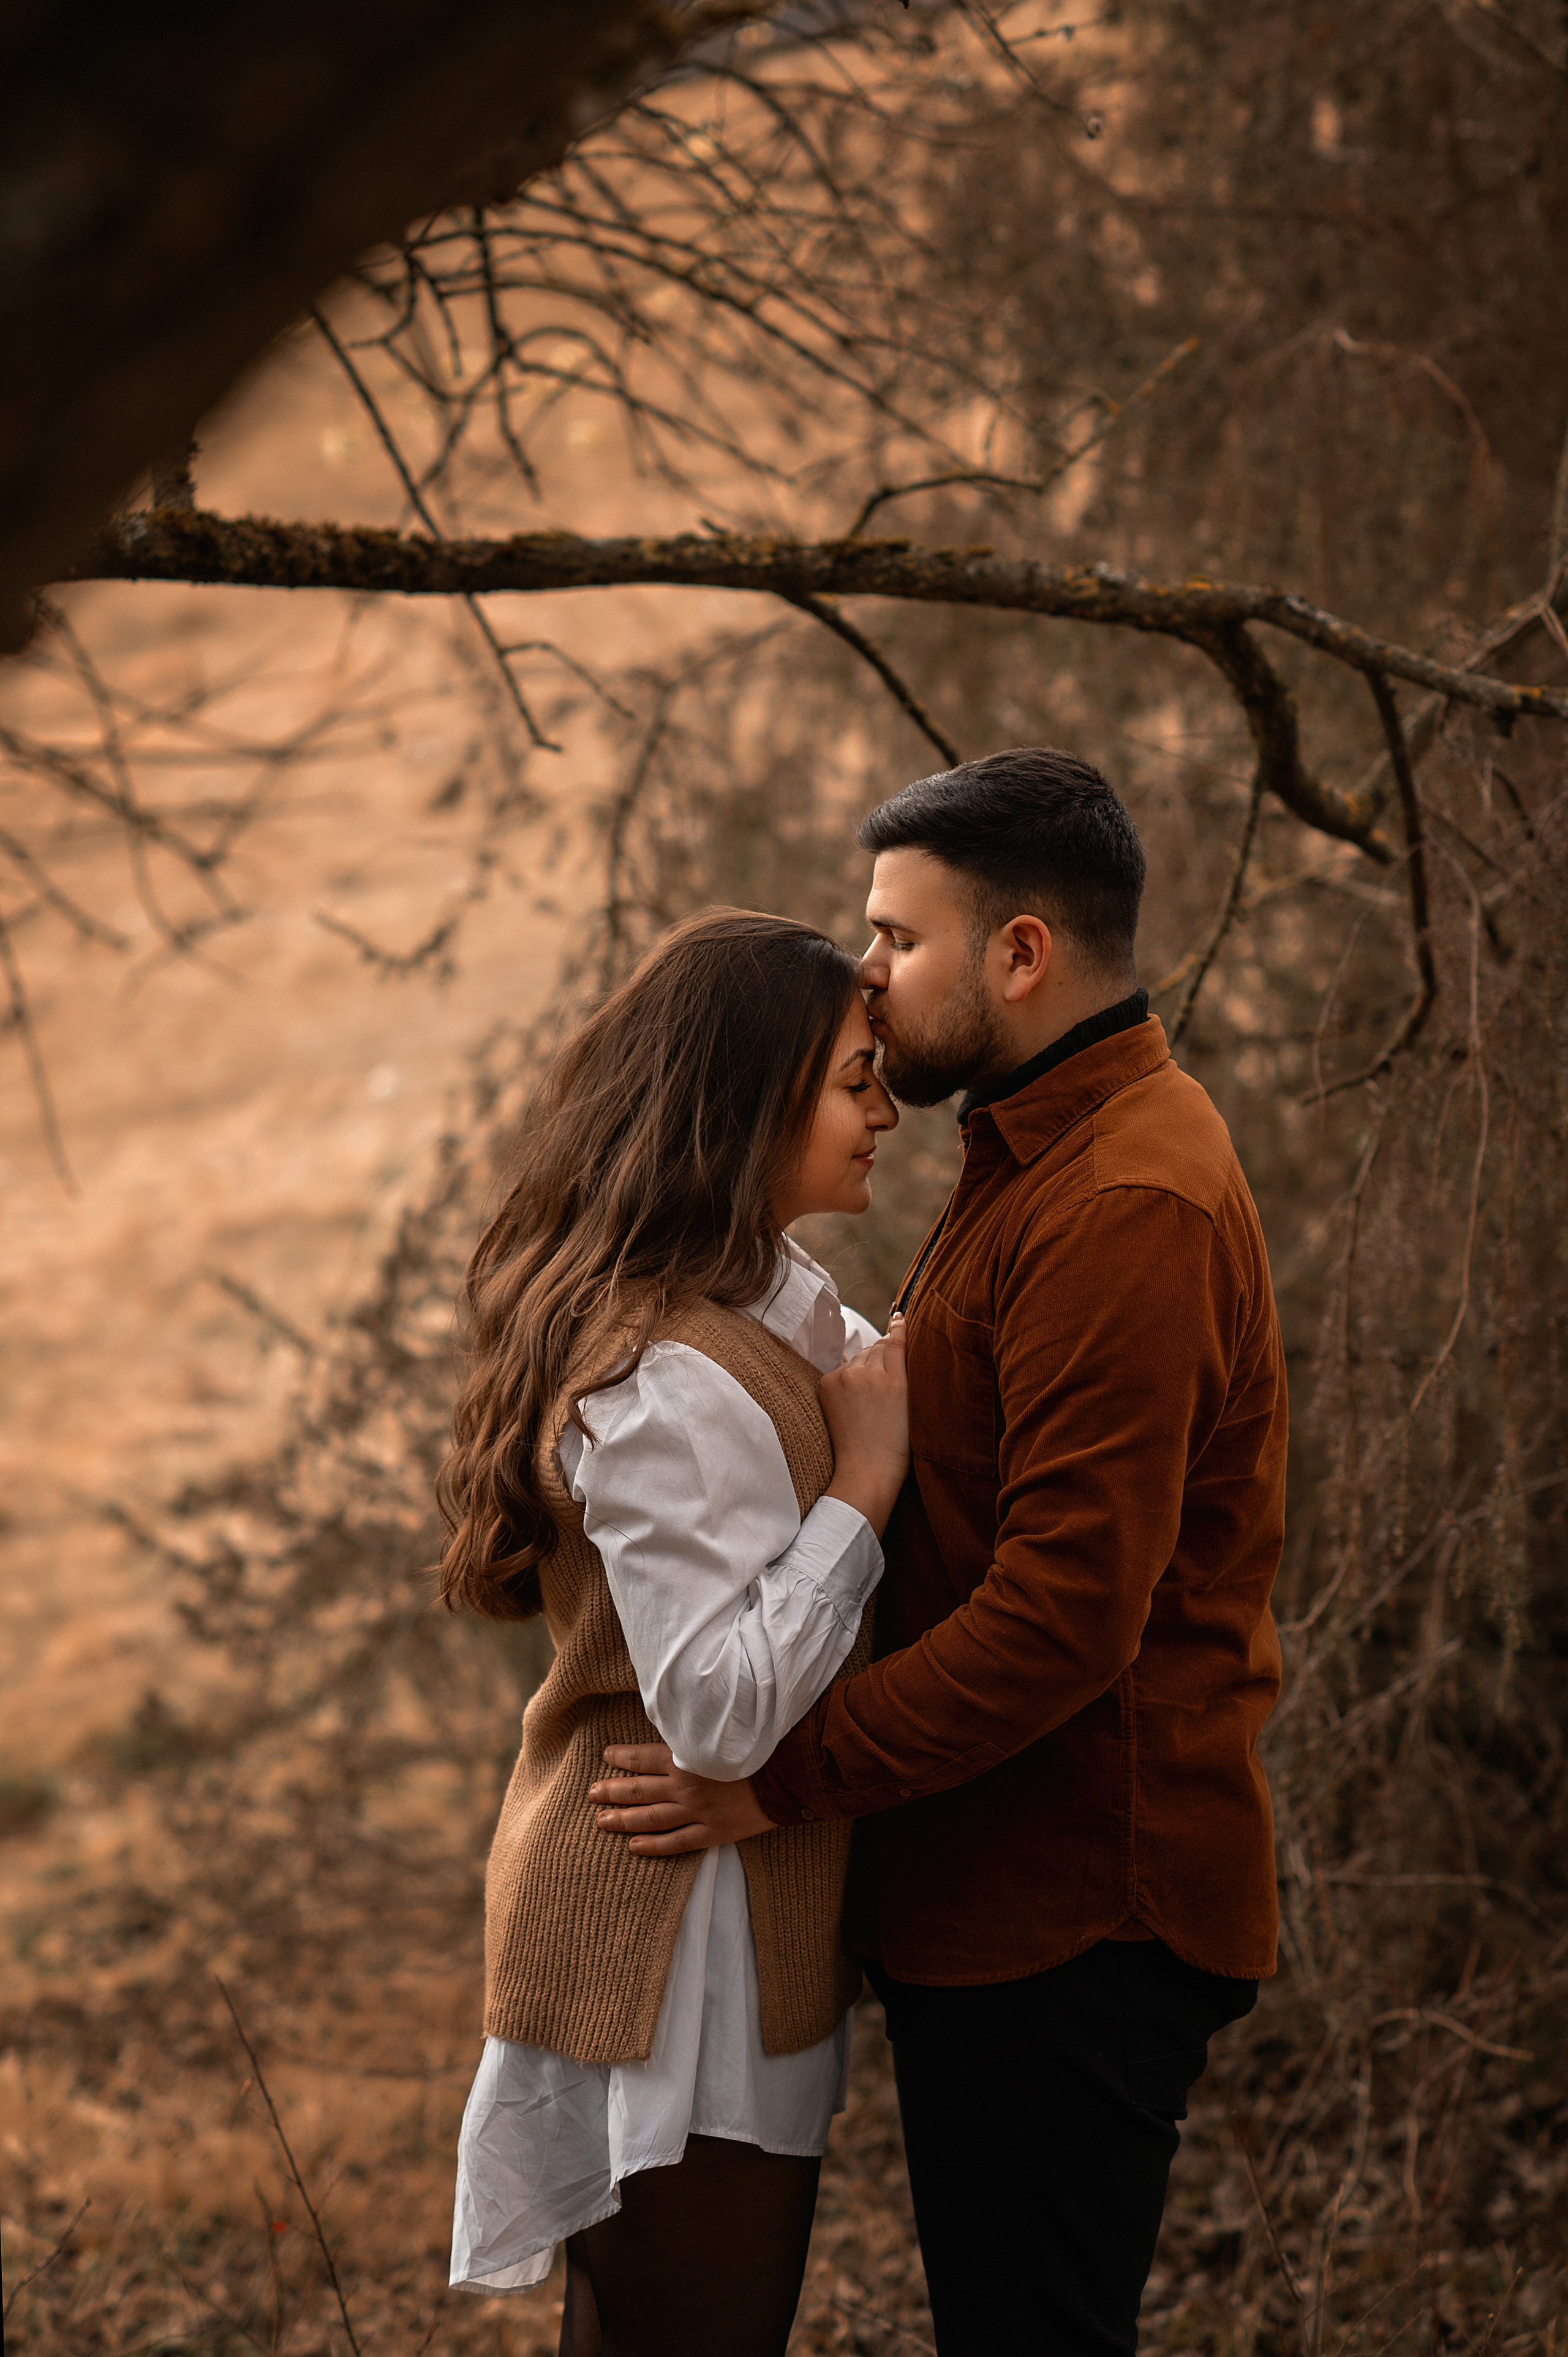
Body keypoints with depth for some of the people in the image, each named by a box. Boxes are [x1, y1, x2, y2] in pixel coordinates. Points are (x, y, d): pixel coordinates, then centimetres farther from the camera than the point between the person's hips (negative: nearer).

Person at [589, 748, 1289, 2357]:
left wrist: (784, 1778, -21)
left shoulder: (1125, 1208, -21)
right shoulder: (1047, 1154, 15)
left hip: (1070, 1914, -11)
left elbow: (1065, 1616, -27)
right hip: (999, 1891, 11)